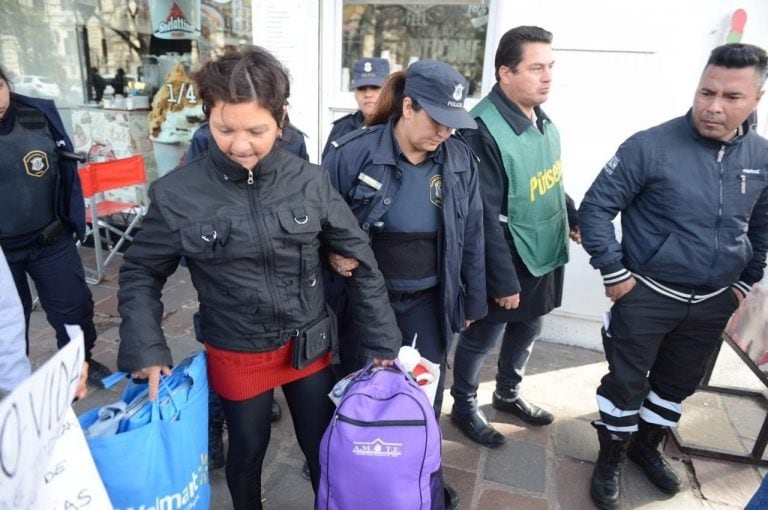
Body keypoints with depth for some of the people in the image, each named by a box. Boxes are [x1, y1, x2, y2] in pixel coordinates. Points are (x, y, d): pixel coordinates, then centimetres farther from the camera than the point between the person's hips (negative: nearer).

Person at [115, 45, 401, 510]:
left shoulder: (310, 181, -12)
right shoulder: (178, 193, -14)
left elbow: (360, 258, -5)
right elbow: (141, 273, -1)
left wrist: (381, 340, -3)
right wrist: (146, 350, -13)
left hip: (309, 346, 1)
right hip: (235, 356, -1)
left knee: (326, 448, 18)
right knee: (247, 451, 21)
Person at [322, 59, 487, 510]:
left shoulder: (461, 161, -5)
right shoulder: (353, 153, -16)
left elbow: (472, 239, 3)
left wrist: (472, 301, 9)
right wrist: (334, 251, -16)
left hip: (429, 301, 3)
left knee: (426, 395, 15)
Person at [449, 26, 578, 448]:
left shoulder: (543, 119, 2)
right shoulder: (484, 130, -25)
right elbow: (487, 218, -24)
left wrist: (574, 218, 13)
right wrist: (504, 281, -21)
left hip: (545, 256, 8)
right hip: (508, 264, -8)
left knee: (527, 330, 24)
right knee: (482, 337, 11)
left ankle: (508, 394, 47)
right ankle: (464, 407, 34)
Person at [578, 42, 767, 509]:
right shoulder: (651, 146, -18)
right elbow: (596, 208, -14)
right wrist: (614, 273, -15)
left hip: (714, 302, 5)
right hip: (647, 294, -5)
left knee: (679, 383, 21)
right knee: (626, 382, 8)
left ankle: (647, 445, 45)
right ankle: (612, 457, 32)